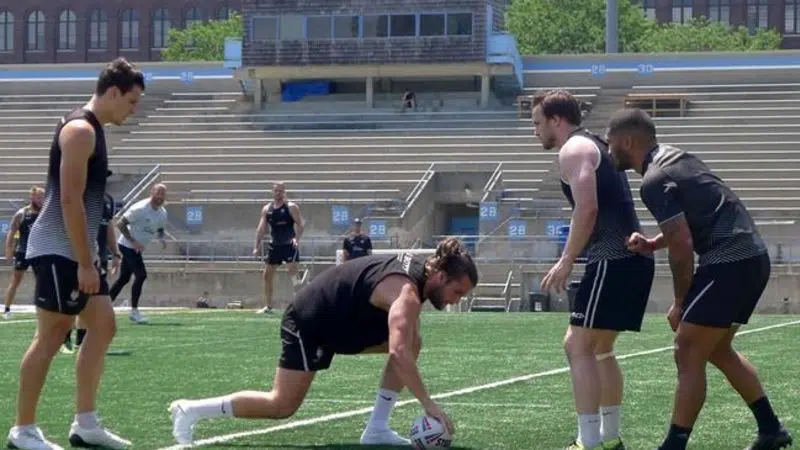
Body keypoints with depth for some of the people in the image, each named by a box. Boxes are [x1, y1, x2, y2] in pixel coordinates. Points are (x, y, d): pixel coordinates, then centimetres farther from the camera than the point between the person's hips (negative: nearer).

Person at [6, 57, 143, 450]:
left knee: (103, 326, 9)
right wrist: (85, 263, -22)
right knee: (50, 337, -6)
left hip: (76, 251, 10)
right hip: (58, 251, -10)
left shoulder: (91, 129, 16)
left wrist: (88, 259, 20)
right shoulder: (80, 130, -15)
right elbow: (70, 200, -22)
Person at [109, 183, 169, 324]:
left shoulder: (163, 213, 3)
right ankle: (134, 312, -10)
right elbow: (120, 224, -20)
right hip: (128, 245, -9)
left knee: (124, 278, 13)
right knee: (141, 275, -17)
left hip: (137, 248, 9)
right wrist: (133, 241, -26)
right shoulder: (140, 208, -22)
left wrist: (162, 238, -4)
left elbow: (160, 229, 20)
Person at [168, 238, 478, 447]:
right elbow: (399, 353, -43)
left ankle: (377, 428, 1)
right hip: (310, 322, -10)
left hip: (341, 318, 10)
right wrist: (428, 404, -42)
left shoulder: (420, 267, -1)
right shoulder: (407, 292, -30)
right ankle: (191, 410, 2)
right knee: (282, 406, -8)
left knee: (413, 344, -1)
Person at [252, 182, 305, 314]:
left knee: (293, 273, -16)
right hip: (274, 245, 5)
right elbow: (261, 228, 6)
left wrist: (296, 239, -29)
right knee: (267, 275, 7)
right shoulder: (267, 209, 7)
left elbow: (301, 224, -13)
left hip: (289, 245, -5)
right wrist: (257, 246, -1)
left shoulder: (291, 207, -6)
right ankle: (268, 307, 17)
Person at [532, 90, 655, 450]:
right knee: (599, 348, 19)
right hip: (632, 258, 10)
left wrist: (566, 261, -17)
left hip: (613, 260, -10)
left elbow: (587, 208, -19)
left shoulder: (574, 149, -6)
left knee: (578, 346, -10)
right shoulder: (595, 145, 25)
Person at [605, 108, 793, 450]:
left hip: (729, 263, -10)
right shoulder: (673, 159, 16)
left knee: (688, 353, -6)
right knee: (717, 349, 22)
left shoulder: (655, 181, -14)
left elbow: (682, 245, -17)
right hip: (751, 257, 10)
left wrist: (681, 302, -5)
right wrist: (652, 244, 11)